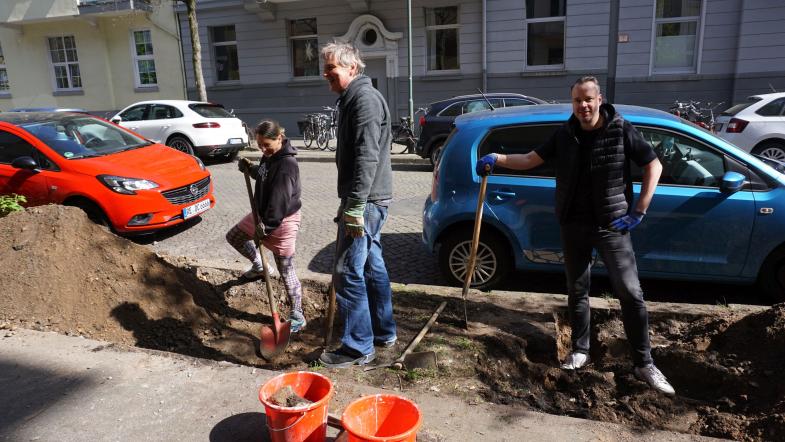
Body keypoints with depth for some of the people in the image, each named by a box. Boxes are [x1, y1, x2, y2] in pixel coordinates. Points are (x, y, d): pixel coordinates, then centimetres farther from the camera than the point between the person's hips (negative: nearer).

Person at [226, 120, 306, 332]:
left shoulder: (287, 164, -26)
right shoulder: (269, 156, 3)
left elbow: (280, 200, -28)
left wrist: (267, 226, -24)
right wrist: (249, 169, 2)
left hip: (282, 220, -9)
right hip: (262, 214, 9)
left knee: (286, 270, -3)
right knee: (233, 237, 24)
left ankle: (297, 316, 9)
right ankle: (258, 266, 45)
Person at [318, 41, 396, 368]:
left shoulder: (365, 98, -14)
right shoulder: (353, 99, 19)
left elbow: (367, 157, -24)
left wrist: (355, 206, -26)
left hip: (365, 202, -11)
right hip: (367, 201, 11)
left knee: (348, 273, -6)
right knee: (372, 266, 17)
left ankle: (358, 347, 5)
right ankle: (384, 332, 29)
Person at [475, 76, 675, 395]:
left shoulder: (621, 131, -7)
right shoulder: (565, 134, 5)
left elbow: (654, 166, -1)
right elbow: (530, 159, 9)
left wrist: (638, 212, -6)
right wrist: (496, 159, -7)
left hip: (611, 225, -3)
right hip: (573, 224, 4)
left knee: (630, 293, -4)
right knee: (577, 291, 12)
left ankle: (644, 364, 9)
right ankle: (580, 351, 28)